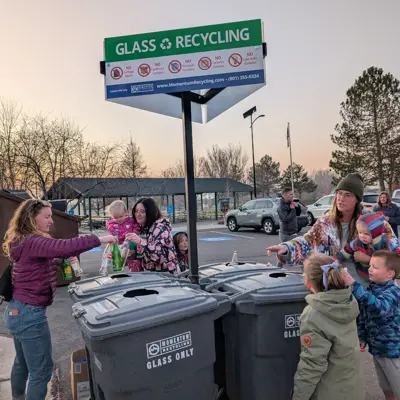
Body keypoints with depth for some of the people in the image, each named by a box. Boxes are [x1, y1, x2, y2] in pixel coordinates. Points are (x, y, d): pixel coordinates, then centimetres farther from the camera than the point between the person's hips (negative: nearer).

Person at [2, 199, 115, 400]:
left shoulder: (25, 242, 10)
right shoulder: (32, 242, -23)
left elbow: (55, 251, 15)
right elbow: (63, 247, -39)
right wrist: (99, 239, -32)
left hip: (17, 310, 11)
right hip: (29, 314, -10)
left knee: (22, 363, 28)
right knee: (41, 370, 2)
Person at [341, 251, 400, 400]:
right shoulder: (370, 290, 0)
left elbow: (378, 308, -44)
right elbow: (363, 317, 9)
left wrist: (353, 285, -49)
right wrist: (362, 337, -1)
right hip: (376, 349, 7)